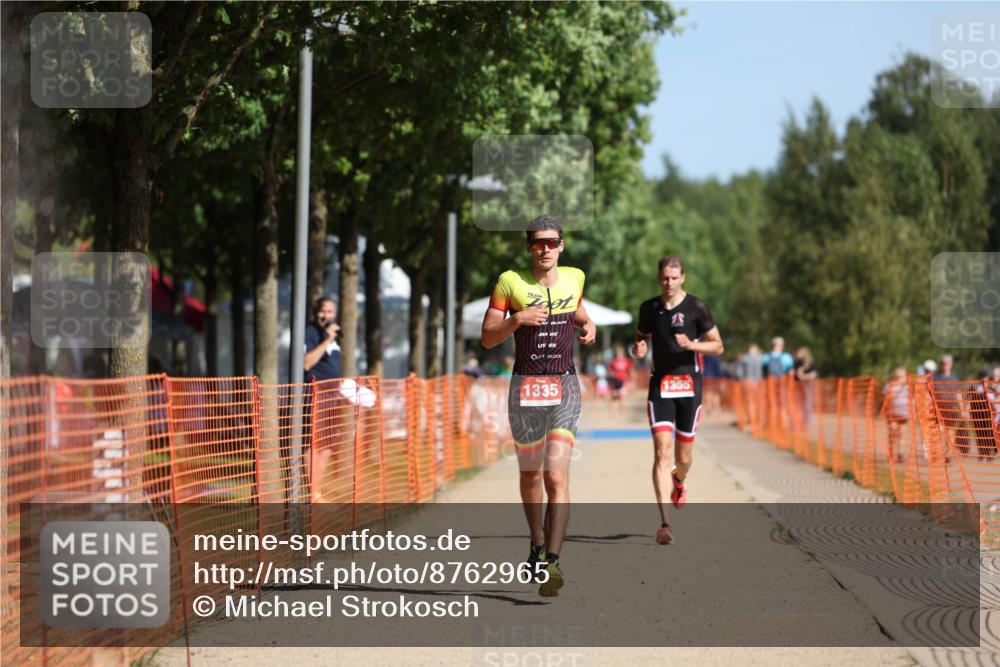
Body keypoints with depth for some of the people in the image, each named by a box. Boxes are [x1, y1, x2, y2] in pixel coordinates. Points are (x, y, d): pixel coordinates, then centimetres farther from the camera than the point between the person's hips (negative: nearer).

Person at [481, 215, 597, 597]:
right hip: (525, 389, 0)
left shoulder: (574, 278, 6)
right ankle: (537, 544, 38)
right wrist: (517, 319, -18)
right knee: (530, 475, 14)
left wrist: (587, 325, 7)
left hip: (565, 388, 0)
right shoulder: (510, 282, -3)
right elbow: (488, 339, -2)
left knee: (557, 476, -14)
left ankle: (552, 562, -23)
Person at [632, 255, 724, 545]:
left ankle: (679, 482, 46)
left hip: (689, 384, -1)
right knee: (662, 452, -13)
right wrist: (637, 349, -3)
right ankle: (664, 523, -16)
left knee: (683, 456, 7)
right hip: (660, 385, 1)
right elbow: (641, 337, 21)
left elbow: (718, 346, 0)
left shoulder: (696, 307, -2)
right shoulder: (649, 308, 6)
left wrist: (692, 345, -18)